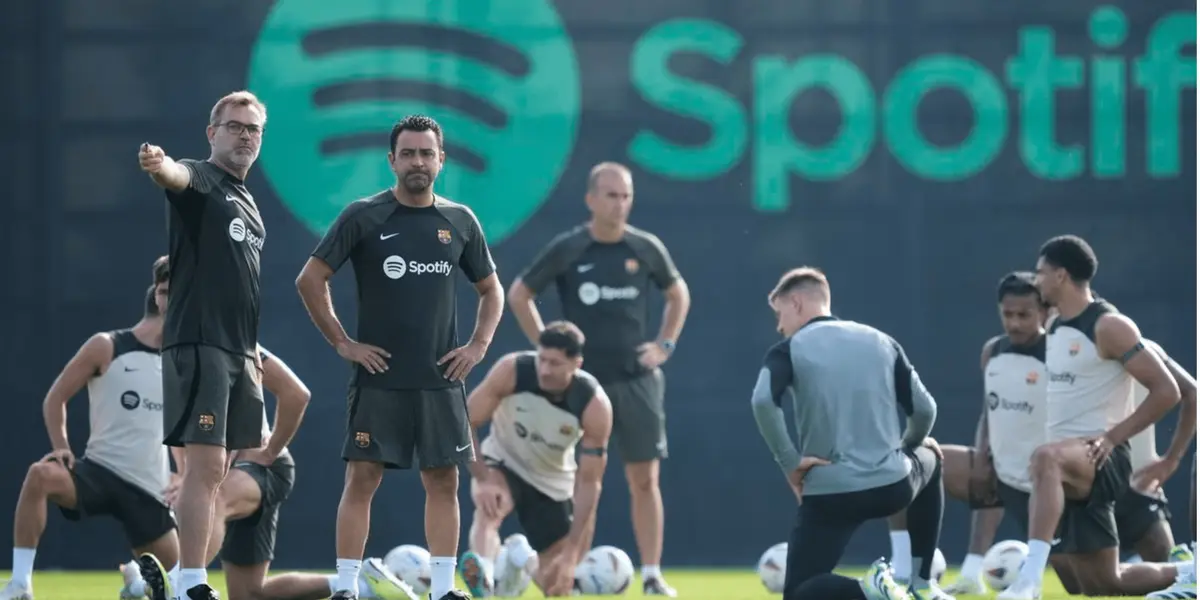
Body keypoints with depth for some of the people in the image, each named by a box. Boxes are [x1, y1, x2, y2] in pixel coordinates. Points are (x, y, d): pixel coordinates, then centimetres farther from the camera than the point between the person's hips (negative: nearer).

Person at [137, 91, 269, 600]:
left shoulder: (247, 204, 22)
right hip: (199, 344, -9)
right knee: (205, 466, -16)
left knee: (213, 472, 11)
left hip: (238, 353, 9)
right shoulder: (200, 181, -4)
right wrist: (159, 166, -54)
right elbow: (177, 176, -30)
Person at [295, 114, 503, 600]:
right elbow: (310, 280, -2)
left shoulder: (460, 221, 7)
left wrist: (478, 346, 5)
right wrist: (342, 343, -6)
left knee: (443, 482, 2)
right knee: (361, 479, -6)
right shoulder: (363, 217, -3)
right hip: (379, 377, -3)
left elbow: (491, 289, 19)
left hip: (441, 378, 3)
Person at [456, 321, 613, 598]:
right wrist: (482, 480, -33)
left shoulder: (595, 406, -27)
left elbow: (589, 482, -23)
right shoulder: (511, 371, -29)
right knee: (489, 505, -39)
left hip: (553, 483, 2)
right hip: (502, 463, -2)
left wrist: (571, 553, -27)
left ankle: (522, 561, 34)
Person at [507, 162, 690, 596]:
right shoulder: (567, 250, -4)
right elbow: (518, 295, 6)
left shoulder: (646, 248, 2)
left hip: (638, 379, 2)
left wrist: (665, 345, 8)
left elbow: (678, 293, 19)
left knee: (645, 479, 0)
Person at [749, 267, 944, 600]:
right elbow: (924, 409, 8)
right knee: (930, 460, 40)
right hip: (892, 485, 3)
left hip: (829, 494, -3)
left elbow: (763, 402, -21)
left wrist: (789, 461, -11)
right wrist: (910, 445, 29)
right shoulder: (880, 341, 11)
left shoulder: (790, 349, -1)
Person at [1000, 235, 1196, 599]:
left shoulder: (1109, 327, -10)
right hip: (1070, 464, 9)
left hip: (1102, 458, -9)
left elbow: (1166, 391, -14)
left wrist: (1112, 437, -18)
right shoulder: (1055, 330, 15)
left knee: (1046, 459, -42)